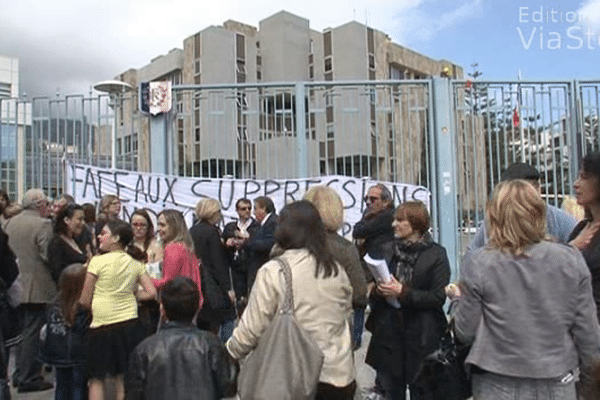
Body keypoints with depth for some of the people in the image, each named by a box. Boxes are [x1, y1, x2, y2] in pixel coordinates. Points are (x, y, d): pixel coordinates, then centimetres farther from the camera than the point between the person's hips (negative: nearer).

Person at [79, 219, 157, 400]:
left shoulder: (98, 261, -10)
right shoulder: (135, 264, 2)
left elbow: (85, 300, -6)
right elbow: (151, 292, -1)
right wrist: (128, 295, 10)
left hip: (102, 326, -4)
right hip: (130, 324, 4)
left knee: (96, 379, 11)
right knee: (124, 378, 13)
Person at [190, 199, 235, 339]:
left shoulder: (192, 231, 9)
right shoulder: (212, 232, -13)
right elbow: (218, 263, -15)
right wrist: (228, 288, -12)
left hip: (196, 284, 8)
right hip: (212, 287, -8)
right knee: (227, 319, -1)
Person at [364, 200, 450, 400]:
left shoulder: (436, 254, -7)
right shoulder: (387, 250, 5)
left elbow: (438, 297, -13)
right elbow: (372, 288, 12)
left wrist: (403, 293, -21)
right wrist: (378, 291, -11)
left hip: (421, 339, -3)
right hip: (387, 335, 4)